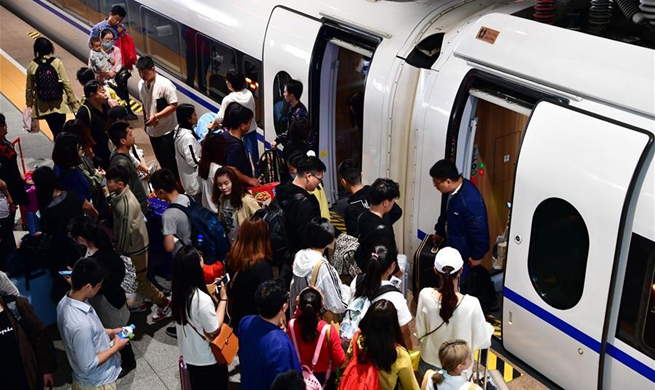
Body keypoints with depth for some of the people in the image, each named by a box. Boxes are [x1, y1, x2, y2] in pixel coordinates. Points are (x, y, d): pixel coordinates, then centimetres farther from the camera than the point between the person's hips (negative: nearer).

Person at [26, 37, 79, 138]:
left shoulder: (32, 65, -4)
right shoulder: (57, 62, -9)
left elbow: (29, 87, 3)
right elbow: (66, 83, -8)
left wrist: (29, 103, 16)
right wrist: (73, 100, 2)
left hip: (43, 105, 2)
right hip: (59, 103, -2)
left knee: (55, 131, 11)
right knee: (60, 131, 5)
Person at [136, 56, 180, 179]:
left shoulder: (165, 84, -21)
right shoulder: (141, 84, 1)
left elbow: (173, 105, -21)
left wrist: (156, 116, -26)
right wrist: (146, 122, 17)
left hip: (167, 130, -7)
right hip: (152, 130, 7)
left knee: (169, 161, -2)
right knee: (161, 160, 18)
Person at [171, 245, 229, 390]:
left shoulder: (179, 291, -9)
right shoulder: (202, 299, -34)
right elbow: (214, 330, -22)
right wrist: (223, 299, -17)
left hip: (190, 355, 7)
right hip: (208, 359, -7)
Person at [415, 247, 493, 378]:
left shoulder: (425, 296, -22)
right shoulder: (471, 304, -28)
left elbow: (420, 333, -7)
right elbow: (482, 342, -14)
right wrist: (489, 328, 8)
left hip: (429, 364, 2)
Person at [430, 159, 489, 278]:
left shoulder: (471, 201, -35)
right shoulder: (454, 190, -6)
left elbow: (480, 230, -27)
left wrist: (477, 256, -16)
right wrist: (439, 231, 27)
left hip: (463, 252, -9)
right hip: (452, 246, 9)